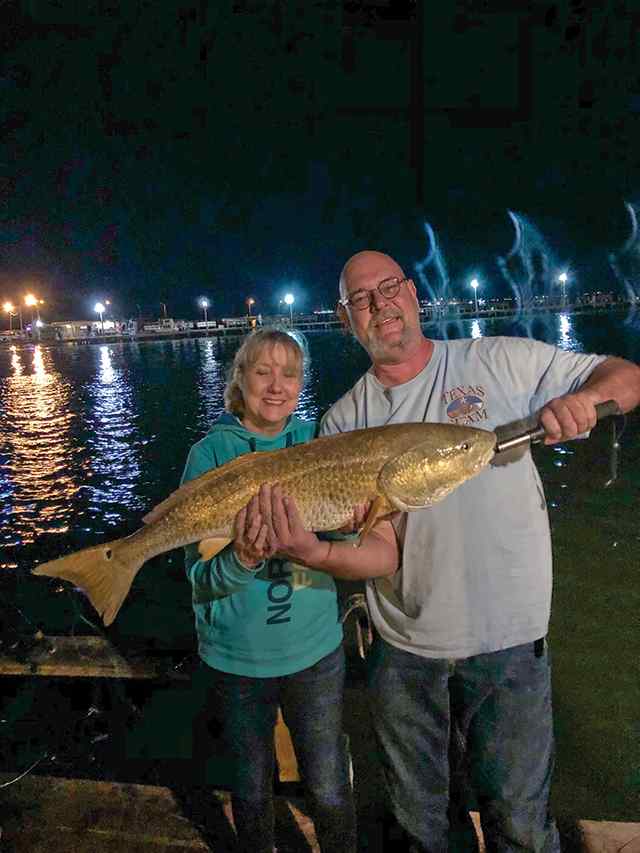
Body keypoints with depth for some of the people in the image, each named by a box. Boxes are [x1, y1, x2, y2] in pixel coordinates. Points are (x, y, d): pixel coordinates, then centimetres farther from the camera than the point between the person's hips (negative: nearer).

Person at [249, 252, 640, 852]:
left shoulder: (503, 362, -5)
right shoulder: (344, 421, -2)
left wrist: (584, 398, -20)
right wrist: (313, 553, -29)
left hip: (509, 645, -2)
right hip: (403, 651, 2)